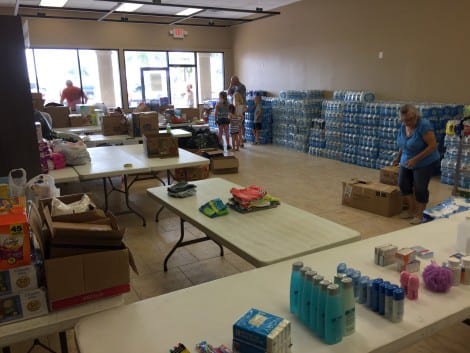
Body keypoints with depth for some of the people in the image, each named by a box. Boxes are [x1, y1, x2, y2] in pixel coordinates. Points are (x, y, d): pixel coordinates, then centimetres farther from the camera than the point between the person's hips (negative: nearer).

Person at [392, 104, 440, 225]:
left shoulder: (424, 125, -23)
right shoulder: (403, 126, -1)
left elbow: (432, 146, -25)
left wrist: (416, 159, -27)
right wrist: (398, 157, 18)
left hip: (425, 163, -7)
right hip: (407, 162, 7)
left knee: (420, 188, -4)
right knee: (403, 184, 5)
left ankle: (419, 214, 10)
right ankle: (411, 210, 19)